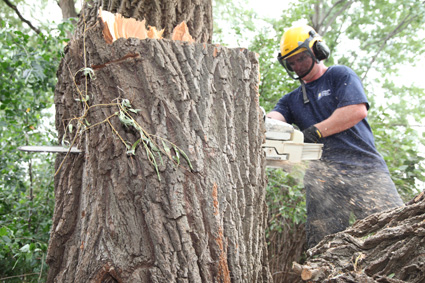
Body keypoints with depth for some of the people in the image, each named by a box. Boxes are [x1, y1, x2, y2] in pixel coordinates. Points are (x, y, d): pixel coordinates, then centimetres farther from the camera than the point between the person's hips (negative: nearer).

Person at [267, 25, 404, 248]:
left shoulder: (340, 76, 11)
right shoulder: (292, 100, 26)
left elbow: (357, 110, -6)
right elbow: (275, 117, 6)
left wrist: (315, 131, -12)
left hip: (363, 167, -4)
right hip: (323, 177, 4)